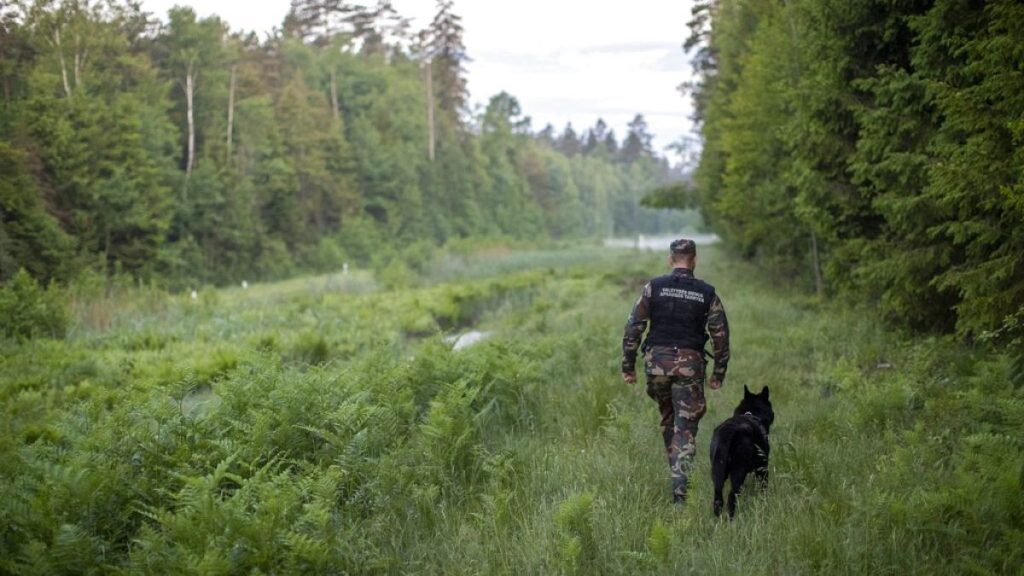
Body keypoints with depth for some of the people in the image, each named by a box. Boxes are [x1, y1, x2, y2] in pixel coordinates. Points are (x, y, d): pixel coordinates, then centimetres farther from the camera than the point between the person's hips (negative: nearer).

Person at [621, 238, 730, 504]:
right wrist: (719, 373, 12)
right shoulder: (707, 293, 2)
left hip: (657, 361, 1)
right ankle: (679, 485, -12)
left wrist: (628, 366, 4)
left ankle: (676, 472, 28)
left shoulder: (654, 287, 1)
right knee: (686, 427, 0)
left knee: (667, 419, 21)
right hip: (690, 365, -1)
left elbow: (633, 327, -2)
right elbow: (721, 335, 3)